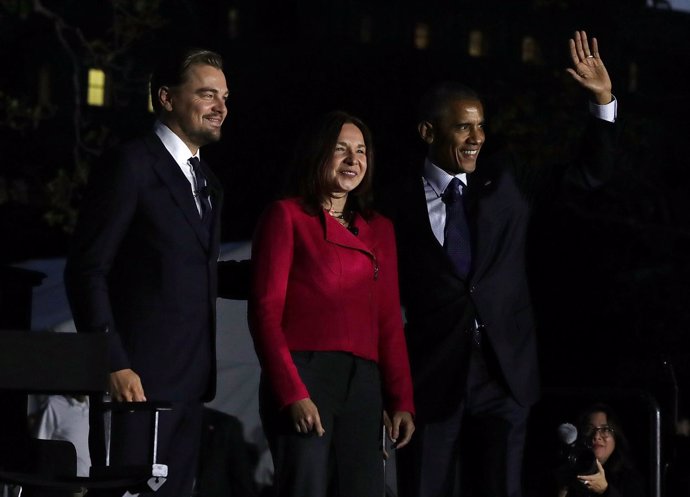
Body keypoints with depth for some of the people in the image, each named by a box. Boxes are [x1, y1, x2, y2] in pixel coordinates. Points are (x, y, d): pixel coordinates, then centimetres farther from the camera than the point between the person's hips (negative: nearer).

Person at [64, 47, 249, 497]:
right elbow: (87, 270, -12)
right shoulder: (130, 166, -7)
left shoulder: (207, 182, 19)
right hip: (137, 378, -8)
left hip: (189, 381, 8)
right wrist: (114, 364, -18)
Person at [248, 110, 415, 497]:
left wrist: (402, 400, 6)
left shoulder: (379, 229, 20)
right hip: (304, 376, -5)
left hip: (363, 384, 5)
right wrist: (292, 393, -12)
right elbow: (265, 312, -2)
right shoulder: (287, 216, 5)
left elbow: (389, 322, 17)